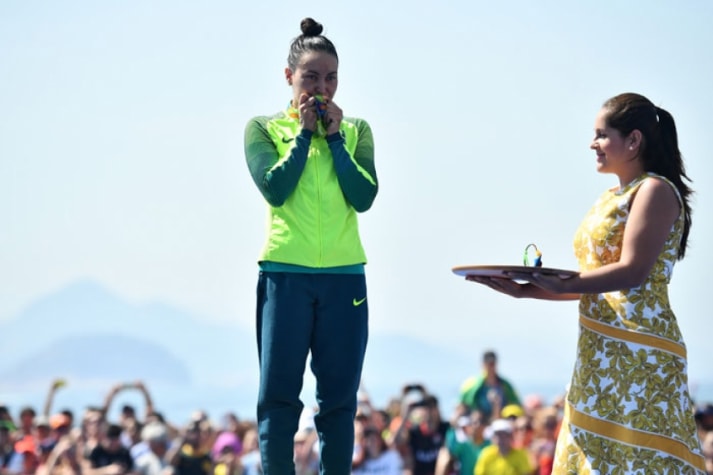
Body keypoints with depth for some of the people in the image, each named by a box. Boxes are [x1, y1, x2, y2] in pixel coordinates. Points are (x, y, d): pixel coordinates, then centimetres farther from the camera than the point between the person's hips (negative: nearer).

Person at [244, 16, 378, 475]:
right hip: (285, 276, -2)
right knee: (279, 394, -4)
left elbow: (364, 197, -3)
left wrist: (334, 136, -3)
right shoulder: (264, 128, 6)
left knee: (340, 396, 3)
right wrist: (304, 133, -4)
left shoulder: (355, 131, 11)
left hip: (344, 277, 2)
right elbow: (274, 188, -9)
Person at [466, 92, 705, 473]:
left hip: (636, 355, -9)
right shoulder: (611, 199, 18)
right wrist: (526, 289, 7)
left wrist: (560, 284, -21)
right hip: (602, 354, 9)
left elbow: (633, 271, -18)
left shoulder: (655, 191, -8)